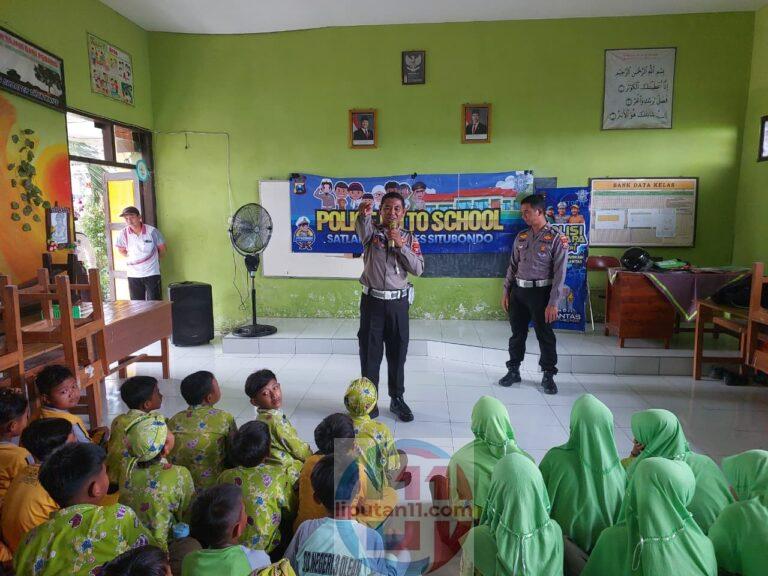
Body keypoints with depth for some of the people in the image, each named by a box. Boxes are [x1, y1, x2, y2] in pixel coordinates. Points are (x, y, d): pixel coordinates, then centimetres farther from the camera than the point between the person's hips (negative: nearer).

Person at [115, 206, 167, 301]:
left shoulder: (152, 231, -11)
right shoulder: (123, 233, -6)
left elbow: (162, 248, 4)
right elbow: (121, 250, 13)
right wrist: (132, 258, 13)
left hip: (152, 274, -2)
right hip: (133, 276, 2)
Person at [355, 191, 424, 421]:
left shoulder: (410, 239, 7)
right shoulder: (372, 231, 1)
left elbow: (418, 269, -4)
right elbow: (362, 229, -25)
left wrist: (401, 245, -14)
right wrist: (363, 214, -48)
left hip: (398, 302, 2)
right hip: (372, 301, -1)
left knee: (397, 353, 10)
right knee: (370, 353, 4)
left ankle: (397, 399, 24)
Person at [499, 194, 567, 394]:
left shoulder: (557, 239, -9)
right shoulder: (521, 237, 8)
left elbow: (559, 274, -11)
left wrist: (553, 303, -15)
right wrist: (506, 291, 8)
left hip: (540, 292, -5)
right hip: (518, 290, 5)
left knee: (545, 336, 5)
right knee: (517, 333, 12)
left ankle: (548, 376, 18)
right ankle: (513, 371, 25)